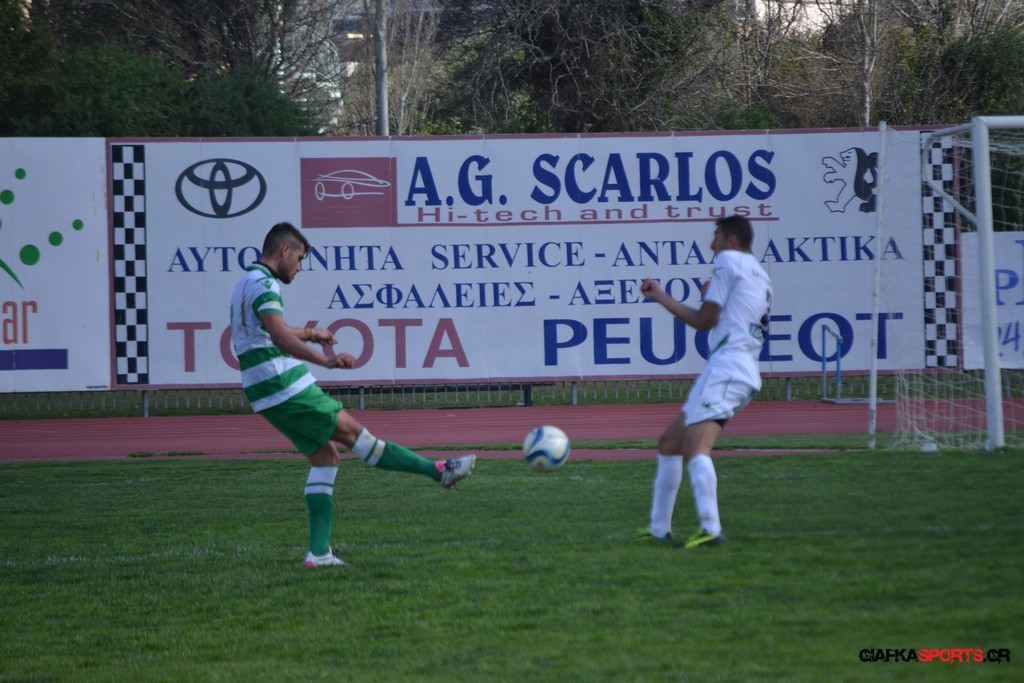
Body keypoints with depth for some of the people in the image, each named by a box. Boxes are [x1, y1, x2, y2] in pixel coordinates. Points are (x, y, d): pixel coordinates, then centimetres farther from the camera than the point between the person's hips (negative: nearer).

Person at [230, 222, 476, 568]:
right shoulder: (263, 284, -13)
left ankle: (319, 551, 2)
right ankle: (439, 471, 1)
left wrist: (308, 333, 50)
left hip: (267, 396, 10)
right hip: (288, 388, -10)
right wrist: (325, 360, -39)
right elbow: (280, 337, -29)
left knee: (325, 455, 9)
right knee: (353, 432, -4)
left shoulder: (245, 285, 20)